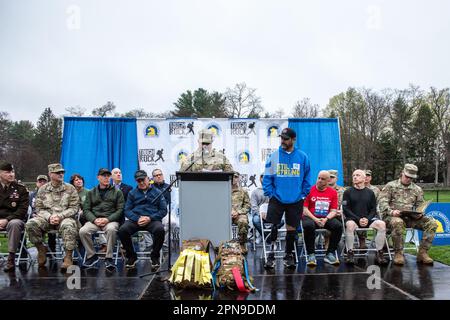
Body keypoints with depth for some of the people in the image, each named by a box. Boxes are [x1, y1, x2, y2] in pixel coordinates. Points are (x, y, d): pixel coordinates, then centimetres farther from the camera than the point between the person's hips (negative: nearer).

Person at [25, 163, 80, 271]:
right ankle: (41, 249, -1)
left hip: (65, 217, -2)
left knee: (68, 226, -37)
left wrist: (60, 216, -14)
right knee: (31, 224, -25)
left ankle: (68, 257, -30)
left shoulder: (70, 188, 6)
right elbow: (39, 208, 7)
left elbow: (74, 208, 1)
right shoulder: (43, 189, 12)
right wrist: (49, 217, -12)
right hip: (47, 218, 3)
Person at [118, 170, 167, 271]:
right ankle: (131, 256, -4)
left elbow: (163, 210, 5)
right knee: (122, 230, -29)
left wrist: (150, 218, -11)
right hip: (135, 220, 2)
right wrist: (137, 219, -12)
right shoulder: (132, 193, 18)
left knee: (160, 230, -35)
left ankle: (155, 256, -9)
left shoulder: (157, 192, 13)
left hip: (152, 220, -2)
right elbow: (127, 210, 8)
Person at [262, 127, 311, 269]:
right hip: (277, 199, -1)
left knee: (292, 229, 10)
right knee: (273, 228, -2)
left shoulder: (302, 157, 1)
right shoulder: (274, 156, -1)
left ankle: (289, 255, 26)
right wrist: (270, 194, -6)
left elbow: (307, 178, 8)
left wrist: (303, 194, 2)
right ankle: (270, 255, 11)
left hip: (296, 200, 1)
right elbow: (267, 178, 1)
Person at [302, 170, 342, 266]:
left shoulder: (333, 192, 8)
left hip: (326, 218, 3)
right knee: (308, 226, -36)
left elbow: (333, 211, 4)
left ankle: (330, 254, -10)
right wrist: (315, 219, -17)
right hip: (311, 217, -2)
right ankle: (311, 255, -20)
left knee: (338, 226, -25)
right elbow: (304, 209, -5)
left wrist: (326, 219, -16)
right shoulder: (309, 190, -1)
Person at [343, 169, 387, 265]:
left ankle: (379, 253, -15)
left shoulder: (370, 192, 13)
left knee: (382, 224, -25)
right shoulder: (348, 192, 6)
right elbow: (346, 209, -1)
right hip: (353, 218, -2)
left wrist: (367, 219, -10)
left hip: (368, 219, 3)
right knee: (350, 224, -36)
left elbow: (373, 209, 10)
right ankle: (350, 253, -26)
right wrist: (358, 219, -13)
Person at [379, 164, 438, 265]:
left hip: (410, 218, 4)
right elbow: (382, 201, -5)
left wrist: (419, 214, -8)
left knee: (432, 223, -17)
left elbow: (420, 205, 16)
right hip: (392, 217, -4)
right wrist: (391, 211, -23)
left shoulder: (417, 189, 17)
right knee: (397, 222, -40)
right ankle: (398, 253, -24)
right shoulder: (390, 186, 5)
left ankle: (422, 252, -11)